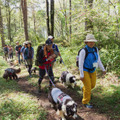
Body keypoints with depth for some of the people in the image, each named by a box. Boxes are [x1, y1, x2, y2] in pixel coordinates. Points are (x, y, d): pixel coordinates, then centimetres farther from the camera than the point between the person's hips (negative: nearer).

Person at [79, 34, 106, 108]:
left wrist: (103, 69, 4)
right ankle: (86, 102, 17)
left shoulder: (95, 49, -4)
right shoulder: (83, 51, -22)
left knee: (92, 85, 18)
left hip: (93, 71, 6)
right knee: (88, 87, -3)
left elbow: (98, 60, 6)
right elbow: (80, 63, -20)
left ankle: (83, 89, 50)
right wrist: (81, 75, -19)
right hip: (85, 71, -6)